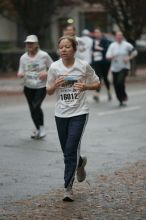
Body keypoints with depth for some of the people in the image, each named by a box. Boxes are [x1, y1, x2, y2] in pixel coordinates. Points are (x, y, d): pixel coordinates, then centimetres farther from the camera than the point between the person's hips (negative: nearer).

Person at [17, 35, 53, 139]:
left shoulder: (44, 55, -9)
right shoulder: (23, 58, -1)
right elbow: (21, 73, 6)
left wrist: (46, 73, -17)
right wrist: (20, 74, -17)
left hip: (41, 87, -4)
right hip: (28, 87, 4)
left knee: (36, 106, -19)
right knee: (33, 109, 9)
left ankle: (41, 127, 1)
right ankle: (38, 129, 30)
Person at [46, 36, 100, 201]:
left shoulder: (84, 66, -7)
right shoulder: (54, 67, -3)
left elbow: (97, 84, 6)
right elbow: (49, 91, 6)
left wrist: (85, 86, -15)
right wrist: (56, 85, -16)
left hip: (79, 113, -3)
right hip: (61, 113, 3)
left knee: (71, 149, -11)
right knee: (67, 151, 11)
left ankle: (68, 187, -4)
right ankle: (80, 163, 44)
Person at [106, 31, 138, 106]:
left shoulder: (127, 45, -2)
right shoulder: (112, 45, 1)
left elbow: (135, 52, 8)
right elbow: (107, 56, -3)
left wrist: (129, 58, -6)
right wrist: (112, 57, -25)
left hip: (124, 67, -3)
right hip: (115, 68, 3)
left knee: (120, 81, -21)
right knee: (116, 84, 2)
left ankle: (124, 96, 2)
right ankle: (121, 100, 17)